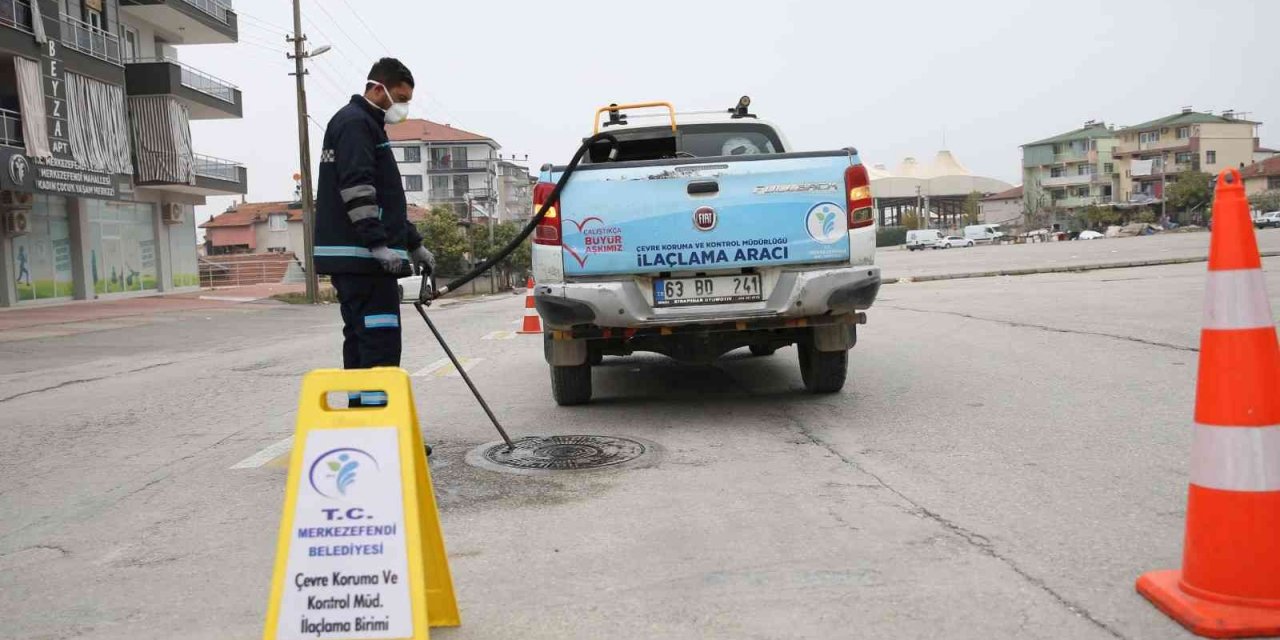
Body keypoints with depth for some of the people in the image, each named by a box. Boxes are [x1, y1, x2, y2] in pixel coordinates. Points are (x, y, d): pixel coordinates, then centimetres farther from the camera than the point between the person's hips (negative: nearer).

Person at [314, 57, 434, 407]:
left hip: (353, 259, 11)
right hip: (362, 257, -11)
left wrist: (413, 244, 28)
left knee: (361, 340, 12)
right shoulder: (355, 122, -7)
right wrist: (379, 245, -24)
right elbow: (357, 188, -20)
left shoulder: (367, 125, 26)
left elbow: (385, 199, 29)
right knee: (381, 341, -13)